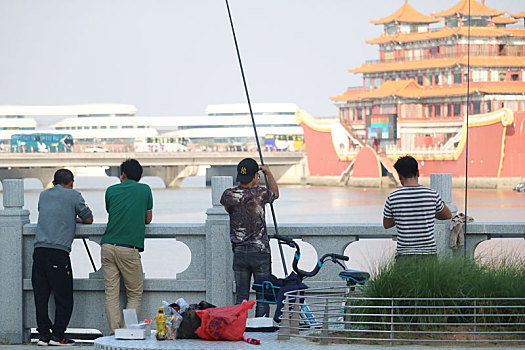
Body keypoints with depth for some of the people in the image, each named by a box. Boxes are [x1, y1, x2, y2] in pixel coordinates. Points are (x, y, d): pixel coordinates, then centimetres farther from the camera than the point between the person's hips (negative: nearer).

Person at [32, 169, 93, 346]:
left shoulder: (44, 195, 20)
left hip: (39, 250, 5)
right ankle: (57, 335, 0)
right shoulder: (73, 195, 5)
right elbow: (89, 219, 11)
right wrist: (76, 218, 30)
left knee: (41, 295, 7)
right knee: (64, 297, 2)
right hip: (58, 251, -5)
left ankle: (44, 335, 7)